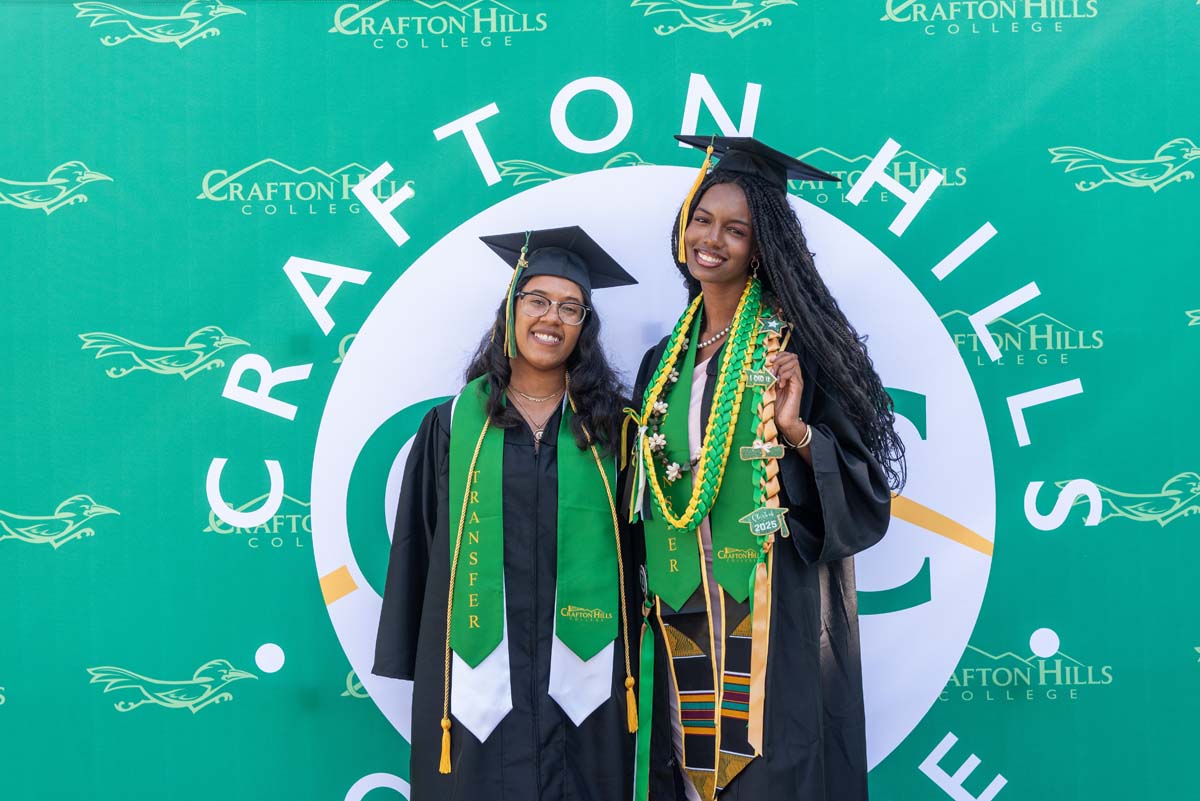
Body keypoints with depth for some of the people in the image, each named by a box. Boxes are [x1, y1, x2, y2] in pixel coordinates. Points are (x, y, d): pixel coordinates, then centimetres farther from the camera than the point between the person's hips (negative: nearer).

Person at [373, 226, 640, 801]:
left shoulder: (607, 424, 3)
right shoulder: (453, 423, 1)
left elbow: (636, 542, 5)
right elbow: (418, 546, 4)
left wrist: (632, 665, 2)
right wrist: (416, 664, 4)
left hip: (581, 676, 1)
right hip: (481, 675, 0)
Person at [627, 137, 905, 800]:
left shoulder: (795, 343, -4)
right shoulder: (665, 360, 11)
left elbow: (863, 481, -7)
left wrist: (797, 432, -22)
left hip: (777, 616, -4)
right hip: (683, 615, 5)